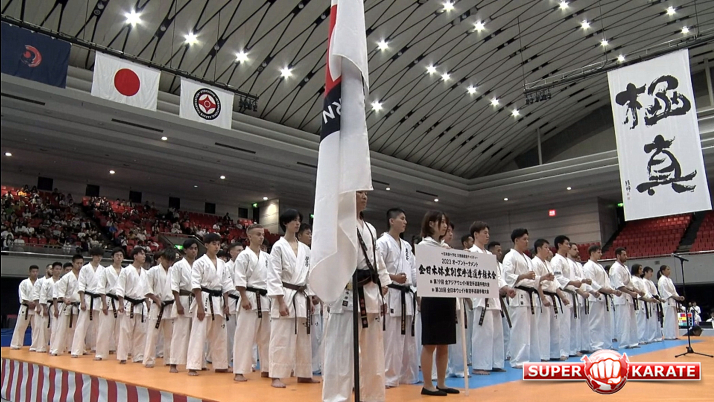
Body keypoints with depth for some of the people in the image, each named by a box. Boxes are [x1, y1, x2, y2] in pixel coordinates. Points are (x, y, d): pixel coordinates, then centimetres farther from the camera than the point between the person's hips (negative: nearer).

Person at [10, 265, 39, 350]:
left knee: (36, 327, 4)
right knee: (20, 326, 2)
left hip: (36, 308, 1)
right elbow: (22, 295, -6)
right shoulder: (24, 282, 1)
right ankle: (16, 344, 12)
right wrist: (28, 303, -16)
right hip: (25, 307, -1)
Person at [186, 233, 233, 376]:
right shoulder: (200, 262, -6)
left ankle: (220, 365, 22)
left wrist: (226, 304, 6)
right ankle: (193, 366, 1)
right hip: (204, 300, -6)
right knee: (198, 334, -5)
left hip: (218, 301, 6)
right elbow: (196, 286, -11)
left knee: (219, 336, 12)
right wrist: (200, 306, -16)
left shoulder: (222, 264, 11)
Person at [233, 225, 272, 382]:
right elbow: (239, 280, -11)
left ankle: (266, 369, 23)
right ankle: (239, 371, 2)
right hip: (250, 298, -6)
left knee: (266, 336, 12)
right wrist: (244, 298, -18)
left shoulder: (267, 257, 13)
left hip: (265, 299, 7)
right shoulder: (244, 256, -5)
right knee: (244, 335, -4)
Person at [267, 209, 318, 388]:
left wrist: (310, 299, 10)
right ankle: (276, 376, 6)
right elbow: (274, 276, -10)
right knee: (281, 338, -3)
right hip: (285, 297, -6)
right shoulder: (278, 246, -5)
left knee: (303, 339, 12)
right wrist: (281, 302, -15)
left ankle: (303, 374, 22)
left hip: (302, 298, 6)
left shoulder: (305, 249, 12)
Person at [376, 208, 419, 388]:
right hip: (391, 295, -8)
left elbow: (413, 270, 17)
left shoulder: (406, 246, 18)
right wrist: (393, 277, -27)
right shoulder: (383, 242, -6)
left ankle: (407, 375, 23)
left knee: (408, 338, 13)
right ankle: (388, 377, 2)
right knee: (390, 338, -7)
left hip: (406, 295, 8)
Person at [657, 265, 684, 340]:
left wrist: (678, 297, 6)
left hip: (672, 301, 10)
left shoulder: (669, 280, 19)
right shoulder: (662, 280, -10)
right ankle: (668, 336, -8)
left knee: (674, 318, 11)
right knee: (668, 319, -10)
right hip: (667, 302, -10)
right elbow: (664, 291, -17)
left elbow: (673, 290, 21)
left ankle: (674, 335, 17)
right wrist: (674, 297, -20)